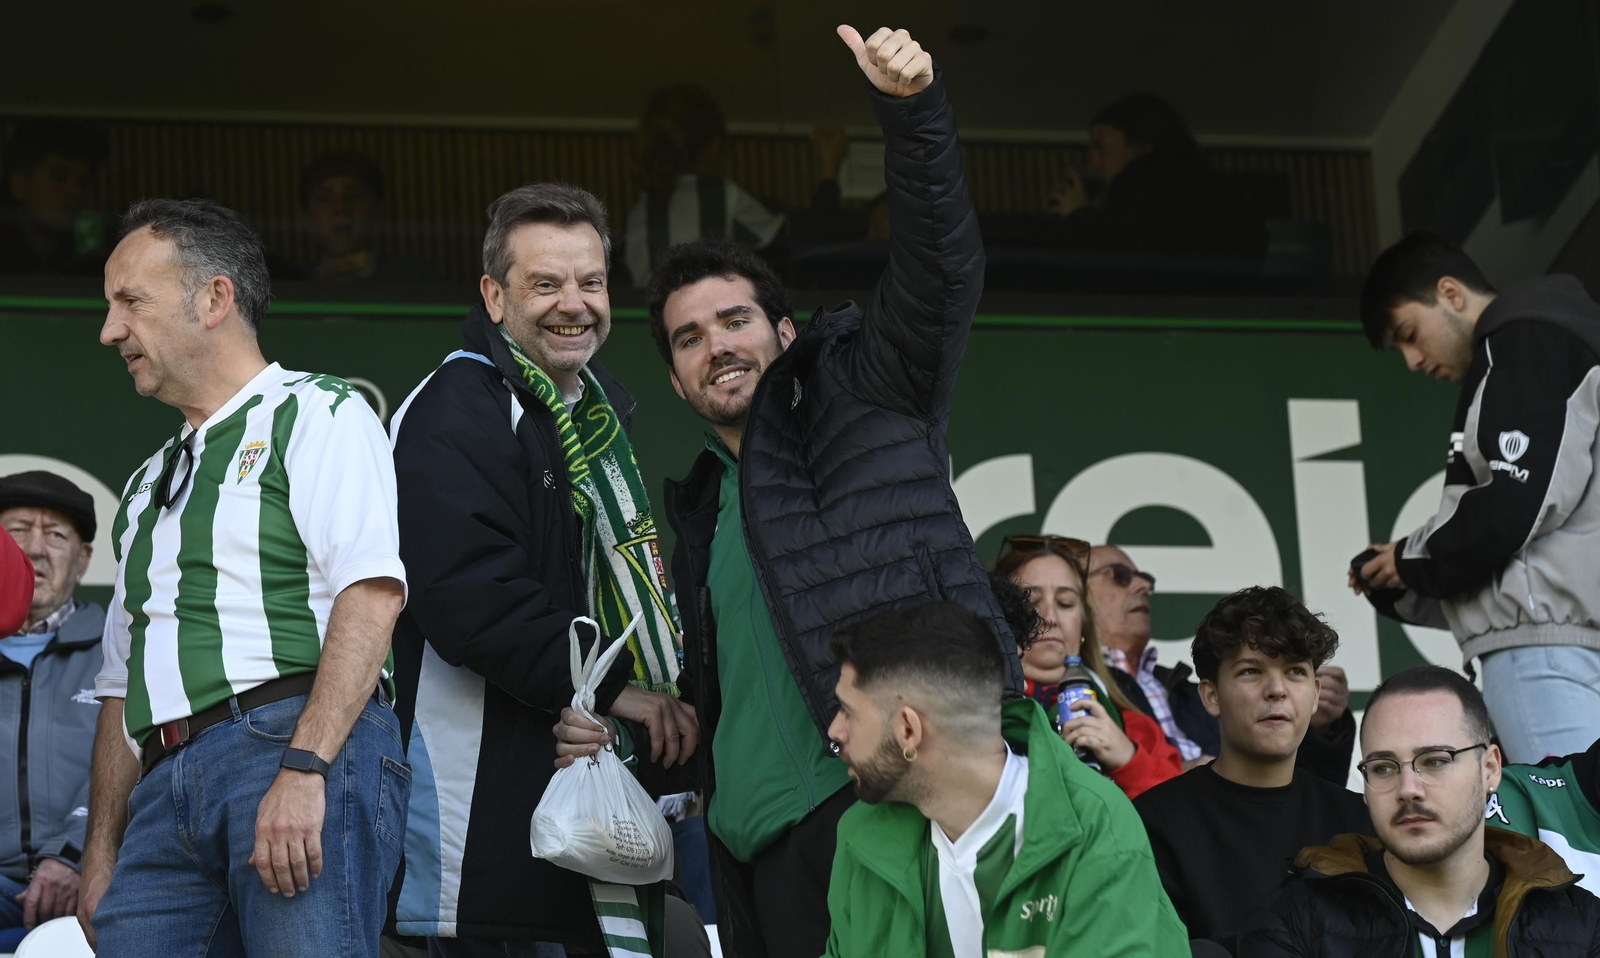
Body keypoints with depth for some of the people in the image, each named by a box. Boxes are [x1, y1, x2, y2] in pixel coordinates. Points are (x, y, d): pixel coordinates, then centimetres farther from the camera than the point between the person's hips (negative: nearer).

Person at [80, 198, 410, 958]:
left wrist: (304, 767, -21)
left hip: (311, 747, -7)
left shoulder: (319, 415, 6)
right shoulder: (148, 483, 30)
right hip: (167, 787, 7)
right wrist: (101, 853, 19)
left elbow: (371, 594, -10)